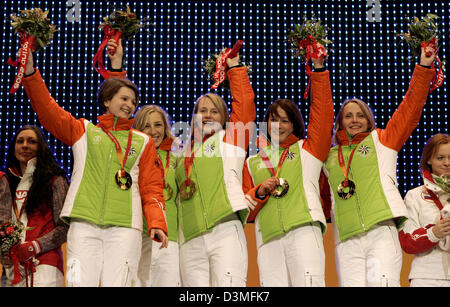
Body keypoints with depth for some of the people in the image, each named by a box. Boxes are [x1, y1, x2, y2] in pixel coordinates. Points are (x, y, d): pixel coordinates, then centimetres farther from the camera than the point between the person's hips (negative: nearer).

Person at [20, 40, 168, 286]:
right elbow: (48, 111, 8)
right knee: (80, 282, -9)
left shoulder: (142, 142, 20)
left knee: (117, 284, -8)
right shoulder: (82, 131, 19)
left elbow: (151, 187, 13)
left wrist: (157, 223, -3)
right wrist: (30, 73, -3)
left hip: (124, 225, 1)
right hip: (84, 223, 0)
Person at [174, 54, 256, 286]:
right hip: (191, 241, 4)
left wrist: (235, 68, 17)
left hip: (225, 230, -4)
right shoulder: (183, 154, 25)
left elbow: (244, 102, 10)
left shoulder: (229, 139, 15)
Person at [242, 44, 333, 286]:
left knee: (309, 283, -19)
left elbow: (323, 114, 9)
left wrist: (318, 70, 6)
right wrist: (259, 192, 0)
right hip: (268, 238, 2)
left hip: (304, 230, -2)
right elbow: (243, 209, 20)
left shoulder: (307, 150, 19)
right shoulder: (252, 163, 25)